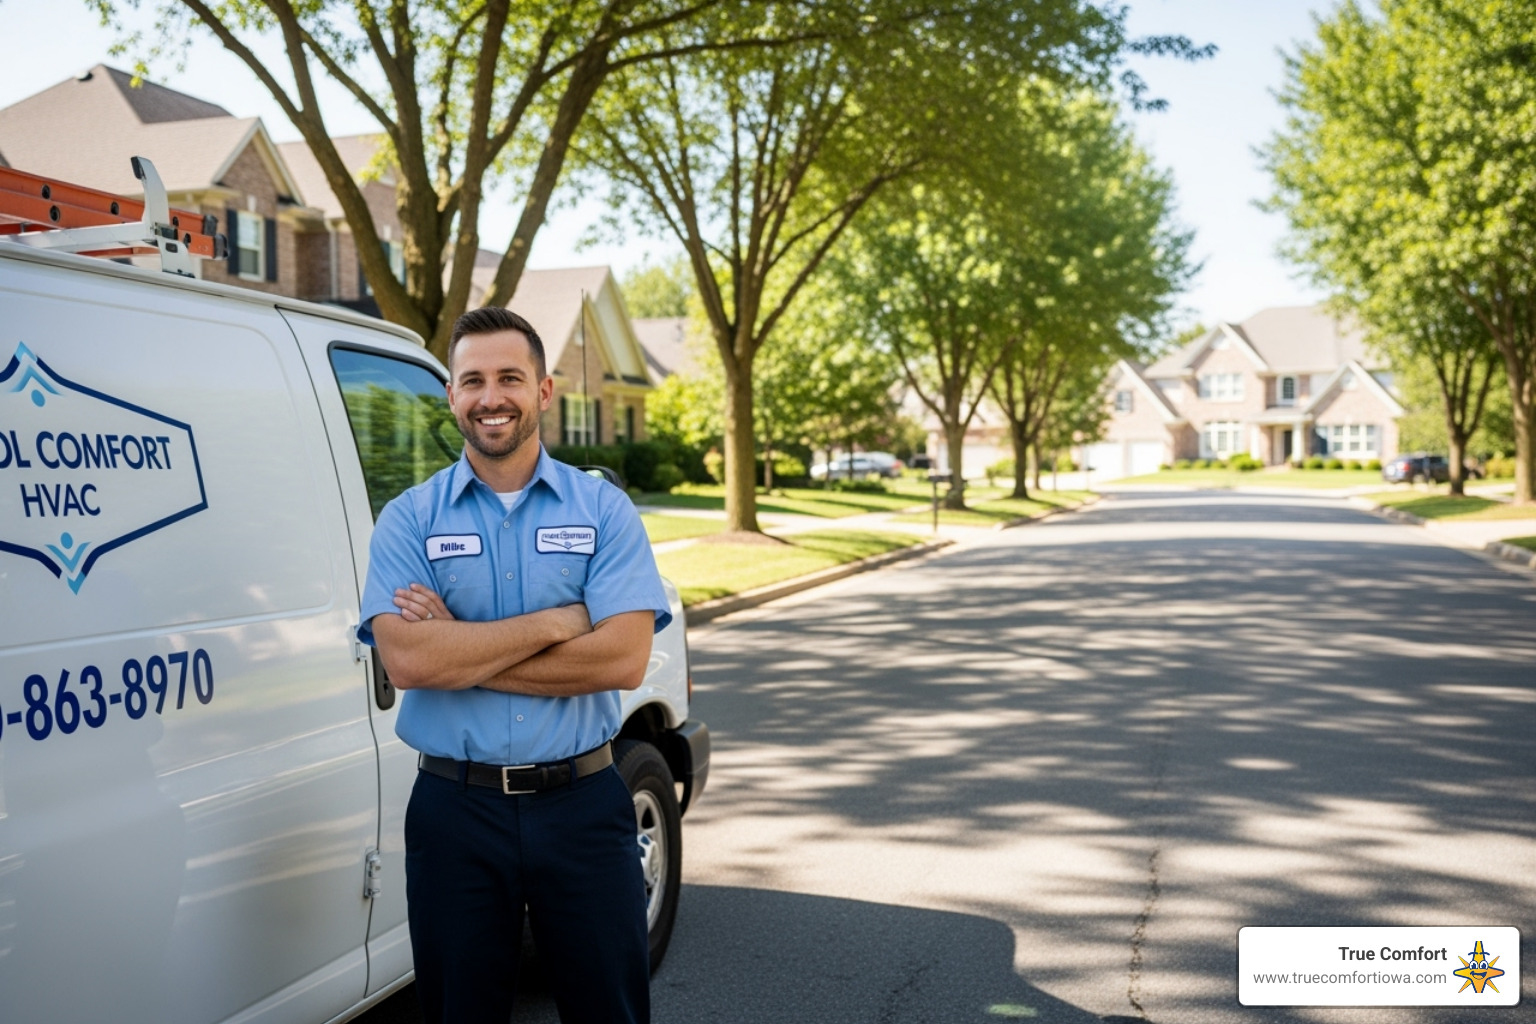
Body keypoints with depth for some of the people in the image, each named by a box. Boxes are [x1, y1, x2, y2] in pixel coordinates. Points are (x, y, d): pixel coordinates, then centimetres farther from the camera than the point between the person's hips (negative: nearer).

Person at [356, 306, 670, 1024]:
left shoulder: (604, 509, 0)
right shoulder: (408, 520, 1)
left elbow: (624, 659, -13)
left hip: (583, 804, 0)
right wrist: (555, 623, -15)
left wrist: (460, 650, -13)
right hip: (455, 810, 1)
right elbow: (405, 660, -14)